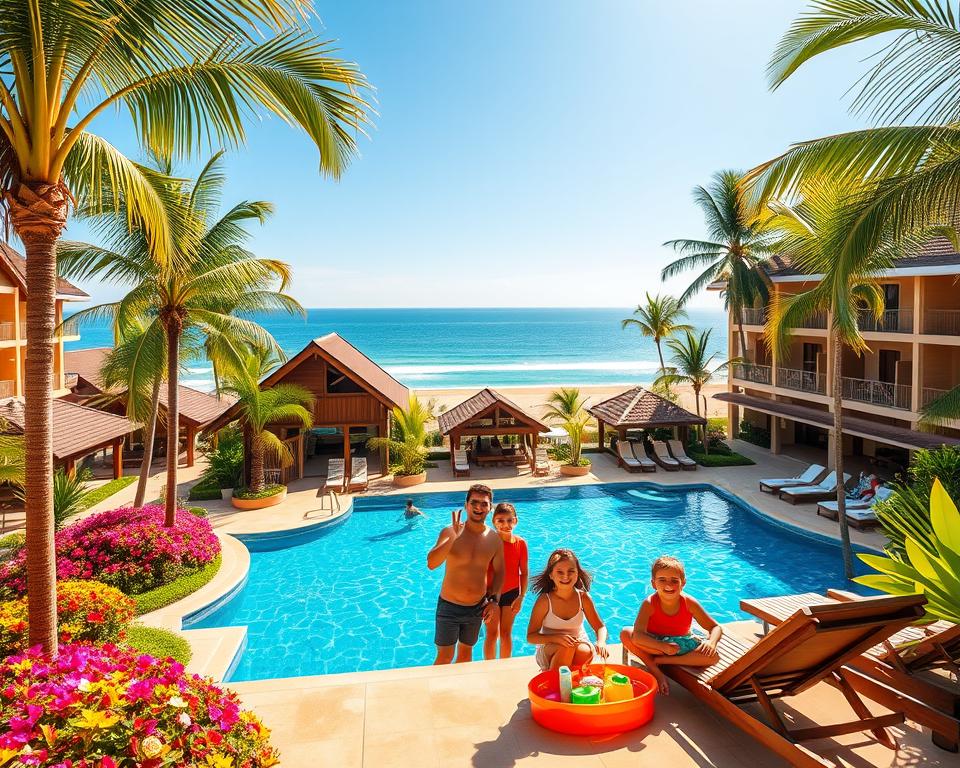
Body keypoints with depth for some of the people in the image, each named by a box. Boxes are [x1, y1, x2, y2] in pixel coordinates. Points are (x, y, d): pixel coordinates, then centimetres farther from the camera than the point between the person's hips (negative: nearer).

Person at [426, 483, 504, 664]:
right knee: (445, 656, 3)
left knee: (466, 652, 21)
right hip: (450, 606, -3)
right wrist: (453, 536, -37)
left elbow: (498, 571, 8)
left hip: (477, 607, 4)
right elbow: (431, 564, -29)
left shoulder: (494, 539, -5)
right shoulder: (450, 531, -17)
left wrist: (494, 600, -3)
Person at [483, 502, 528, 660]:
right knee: (492, 633, 8)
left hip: (511, 593, 2)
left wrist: (521, 597, -5)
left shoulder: (520, 543, -9)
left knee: (506, 633, 13)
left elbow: (524, 572, -3)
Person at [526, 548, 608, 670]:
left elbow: (600, 627, -1)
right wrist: (557, 638, -32)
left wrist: (601, 642, -26)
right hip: (549, 651, -2)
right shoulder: (545, 600, -15)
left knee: (587, 651, -32)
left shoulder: (583, 597, -8)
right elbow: (531, 636, -14)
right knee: (567, 647, -35)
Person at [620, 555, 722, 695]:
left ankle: (659, 660, -17)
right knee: (626, 633, -29)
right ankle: (656, 671, -16)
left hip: (682, 645, 2)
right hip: (656, 644, -2)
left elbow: (715, 627, -10)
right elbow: (638, 635, -34)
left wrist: (711, 642, -33)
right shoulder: (649, 604, -23)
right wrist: (664, 647, -46)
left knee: (713, 656, -26)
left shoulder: (689, 603, -17)